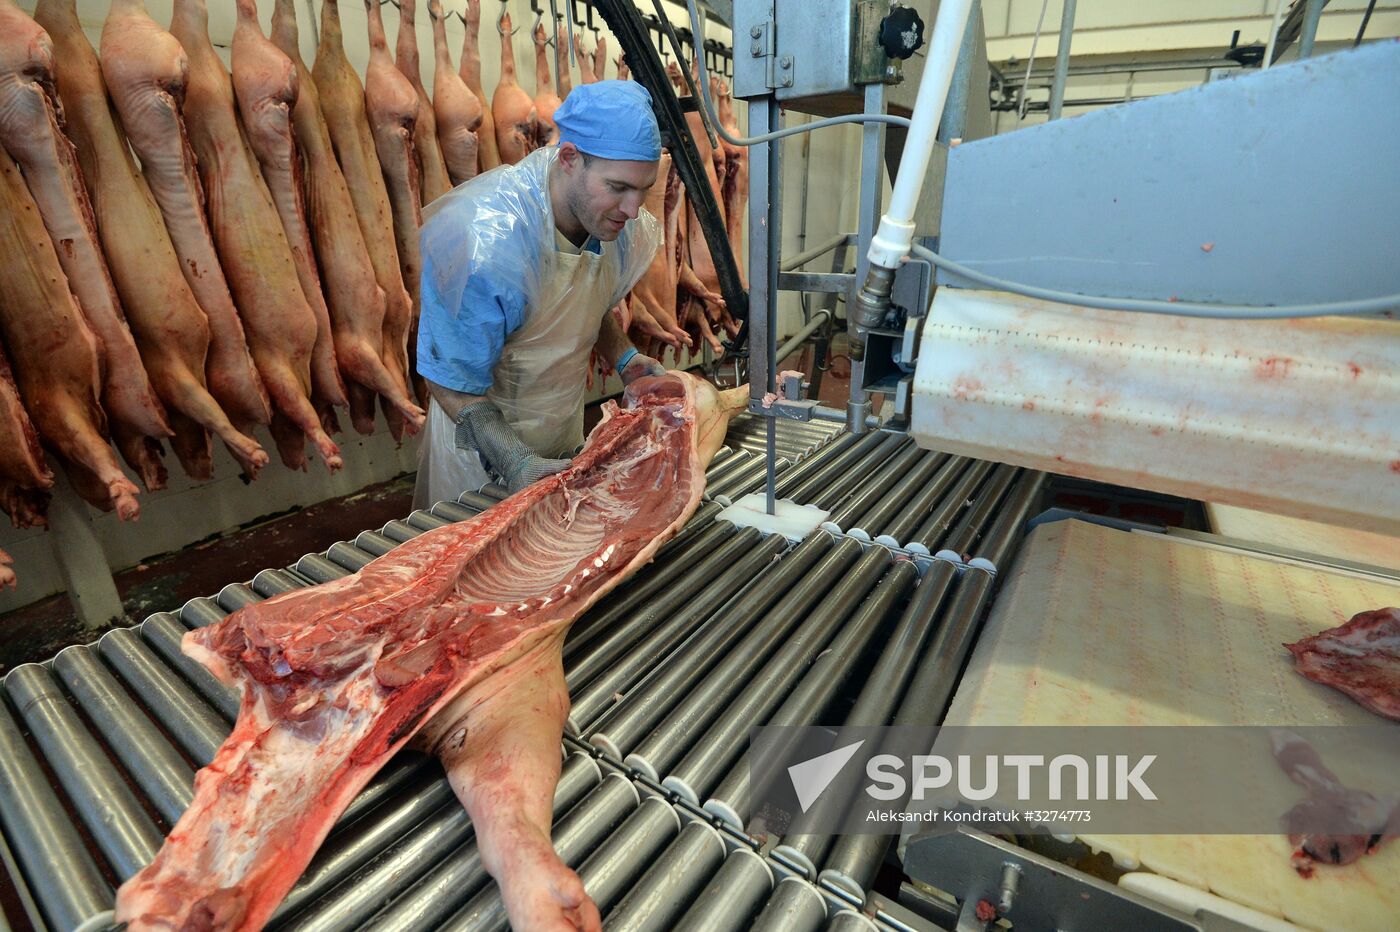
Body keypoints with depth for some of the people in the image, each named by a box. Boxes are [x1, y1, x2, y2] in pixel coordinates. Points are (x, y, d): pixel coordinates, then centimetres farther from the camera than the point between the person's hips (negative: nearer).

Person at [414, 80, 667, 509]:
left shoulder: (613, 221, -10)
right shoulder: (487, 245, -31)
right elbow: (452, 381, -23)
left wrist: (624, 358, -8)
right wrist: (515, 461, -35)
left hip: (566, 441, 6)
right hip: (483, 453, -6)